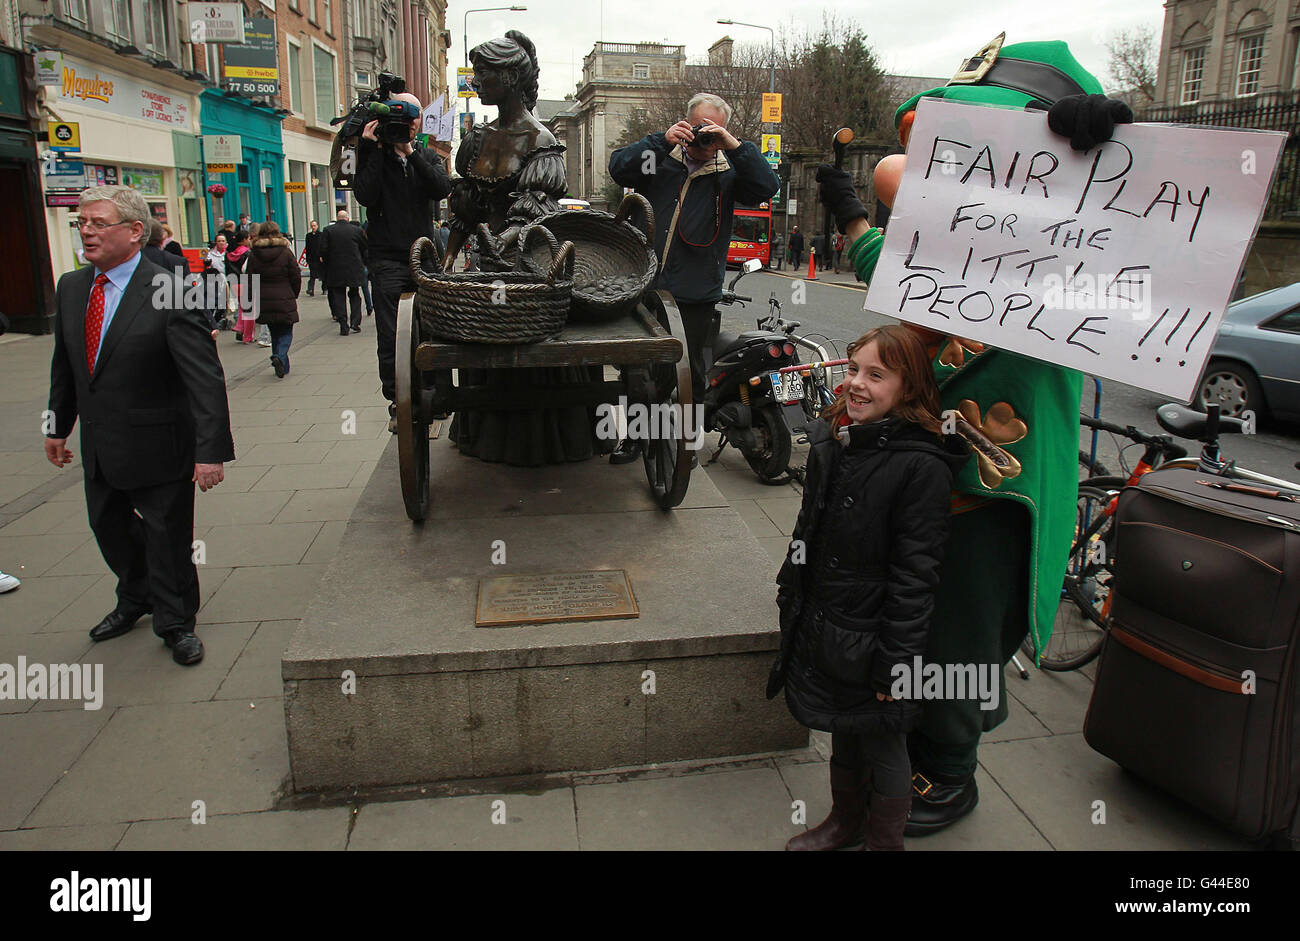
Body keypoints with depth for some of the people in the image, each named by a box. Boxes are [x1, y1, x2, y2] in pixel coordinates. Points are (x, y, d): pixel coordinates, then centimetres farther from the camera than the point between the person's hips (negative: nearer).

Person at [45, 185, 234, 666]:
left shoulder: (170, 292, -18)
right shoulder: (70, 288, 4)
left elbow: (205, 377, -22)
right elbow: (64, 365, 15)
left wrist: (211, 450, -27)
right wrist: (58, 426, 17)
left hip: (156, 445, -7)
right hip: (98, 446, 7)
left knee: (168, 536, 6)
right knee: (109, 526, 22)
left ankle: (175, 622, 29)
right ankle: (136, 600, 48)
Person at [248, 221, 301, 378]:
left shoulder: (253, 255, 0)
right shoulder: (286, 252, -5)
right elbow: (296, 277, -3)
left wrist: (255, 300, 11)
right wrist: (294, 295, 11)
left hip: (264, 303, 3)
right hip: (284, 302, -2)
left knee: (275, 334, 14)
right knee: (286, 333, 6)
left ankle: (282, 366, 13)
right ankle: (280, 357, -20)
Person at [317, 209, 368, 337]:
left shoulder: (328, 230, -2)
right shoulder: (357, 230, -1)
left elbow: (323, 250, -5)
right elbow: (365, 248, 4)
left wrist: (325, 262, 9)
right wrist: (362, 263, 16)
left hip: (335, 270, 0)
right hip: (354, 270, 0)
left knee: (339, 297, 6)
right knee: (355, 295, 14)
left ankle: (343, 326, 1)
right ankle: (355, 322, 4)